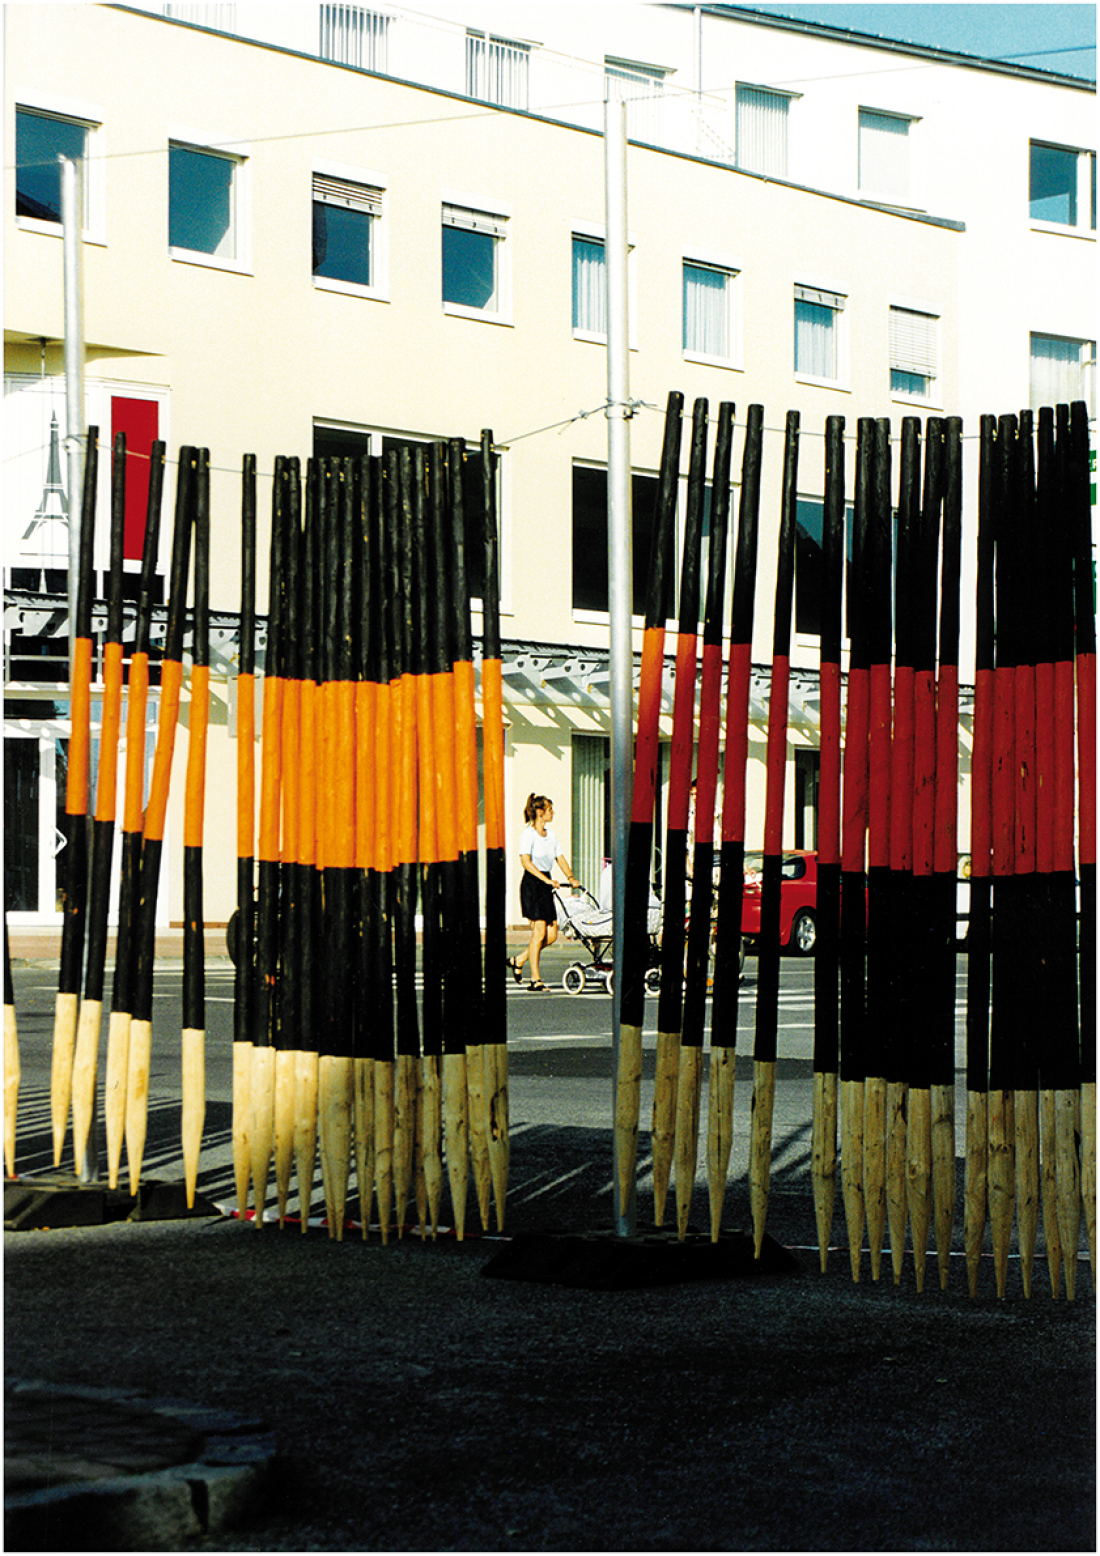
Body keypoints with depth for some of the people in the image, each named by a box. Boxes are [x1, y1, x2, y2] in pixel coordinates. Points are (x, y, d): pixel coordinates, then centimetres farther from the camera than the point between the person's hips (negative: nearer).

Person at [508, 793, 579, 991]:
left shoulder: (550, 834, 14)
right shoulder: (528, 833, -9)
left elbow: (560, 857, 12)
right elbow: (525, 861, -20)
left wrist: (570, 877, -4)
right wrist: (546, 879, -27)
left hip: (546, 884, 8)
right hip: (532, 883, -8)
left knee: (552, 933, 3)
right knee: (539, 931, -11)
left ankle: (519, 960, 20)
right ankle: (535, 978, -5)